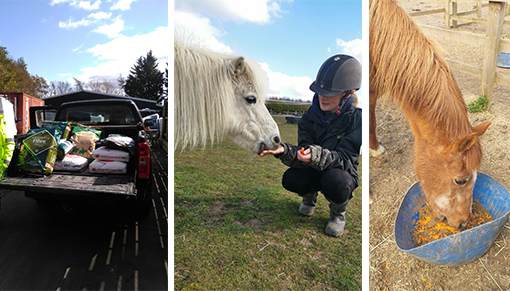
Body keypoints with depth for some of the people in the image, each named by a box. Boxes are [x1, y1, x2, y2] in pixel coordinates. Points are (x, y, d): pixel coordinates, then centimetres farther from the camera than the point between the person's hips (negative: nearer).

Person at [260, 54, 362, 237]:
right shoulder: (311, 115, -10)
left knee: (335, 181, -37)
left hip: (342, 173, -3)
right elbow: (303, 154, -15)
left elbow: (343, 158, -26)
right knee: (289, 179, -26)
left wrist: (316, 156, -46)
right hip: (314, 172, 3)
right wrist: (283, 150, -37)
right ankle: (310, 195, 12)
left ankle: (338, 213, 0)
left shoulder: (356, 118, -20)